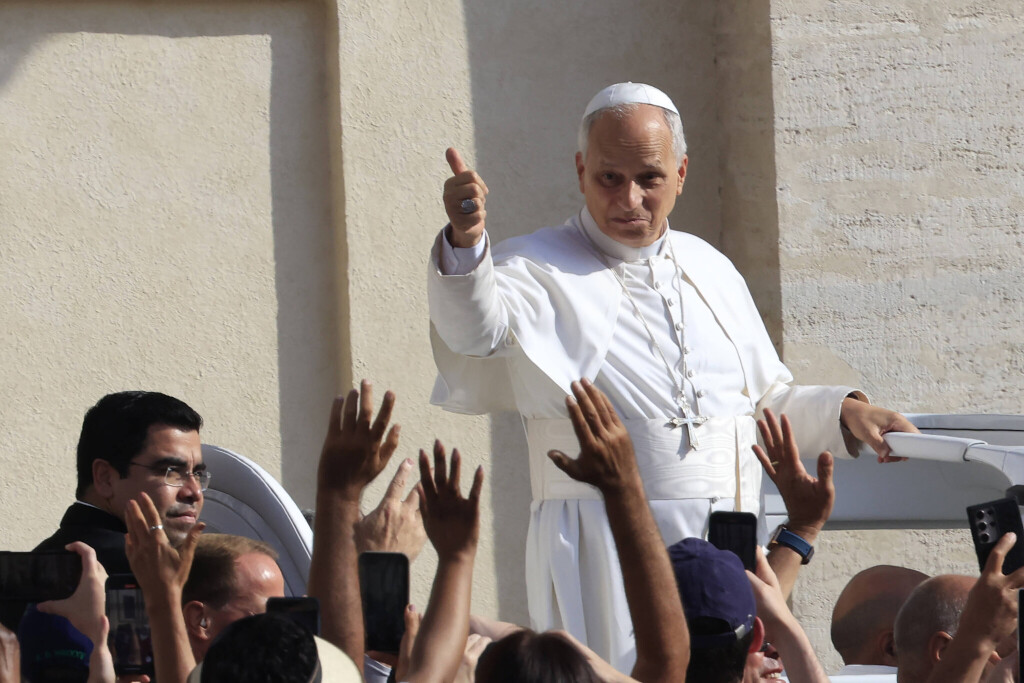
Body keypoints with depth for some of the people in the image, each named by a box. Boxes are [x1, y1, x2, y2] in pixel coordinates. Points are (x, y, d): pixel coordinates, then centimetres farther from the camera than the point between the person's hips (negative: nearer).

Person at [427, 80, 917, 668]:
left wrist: (844, 411, 10)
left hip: (725, 551, 5)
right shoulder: (542, 270, 1)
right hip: (604, 554, -5)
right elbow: (476, 327, -21)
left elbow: (767, 398, 28)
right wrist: (466, 242, -41)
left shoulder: (711, 270, 19)